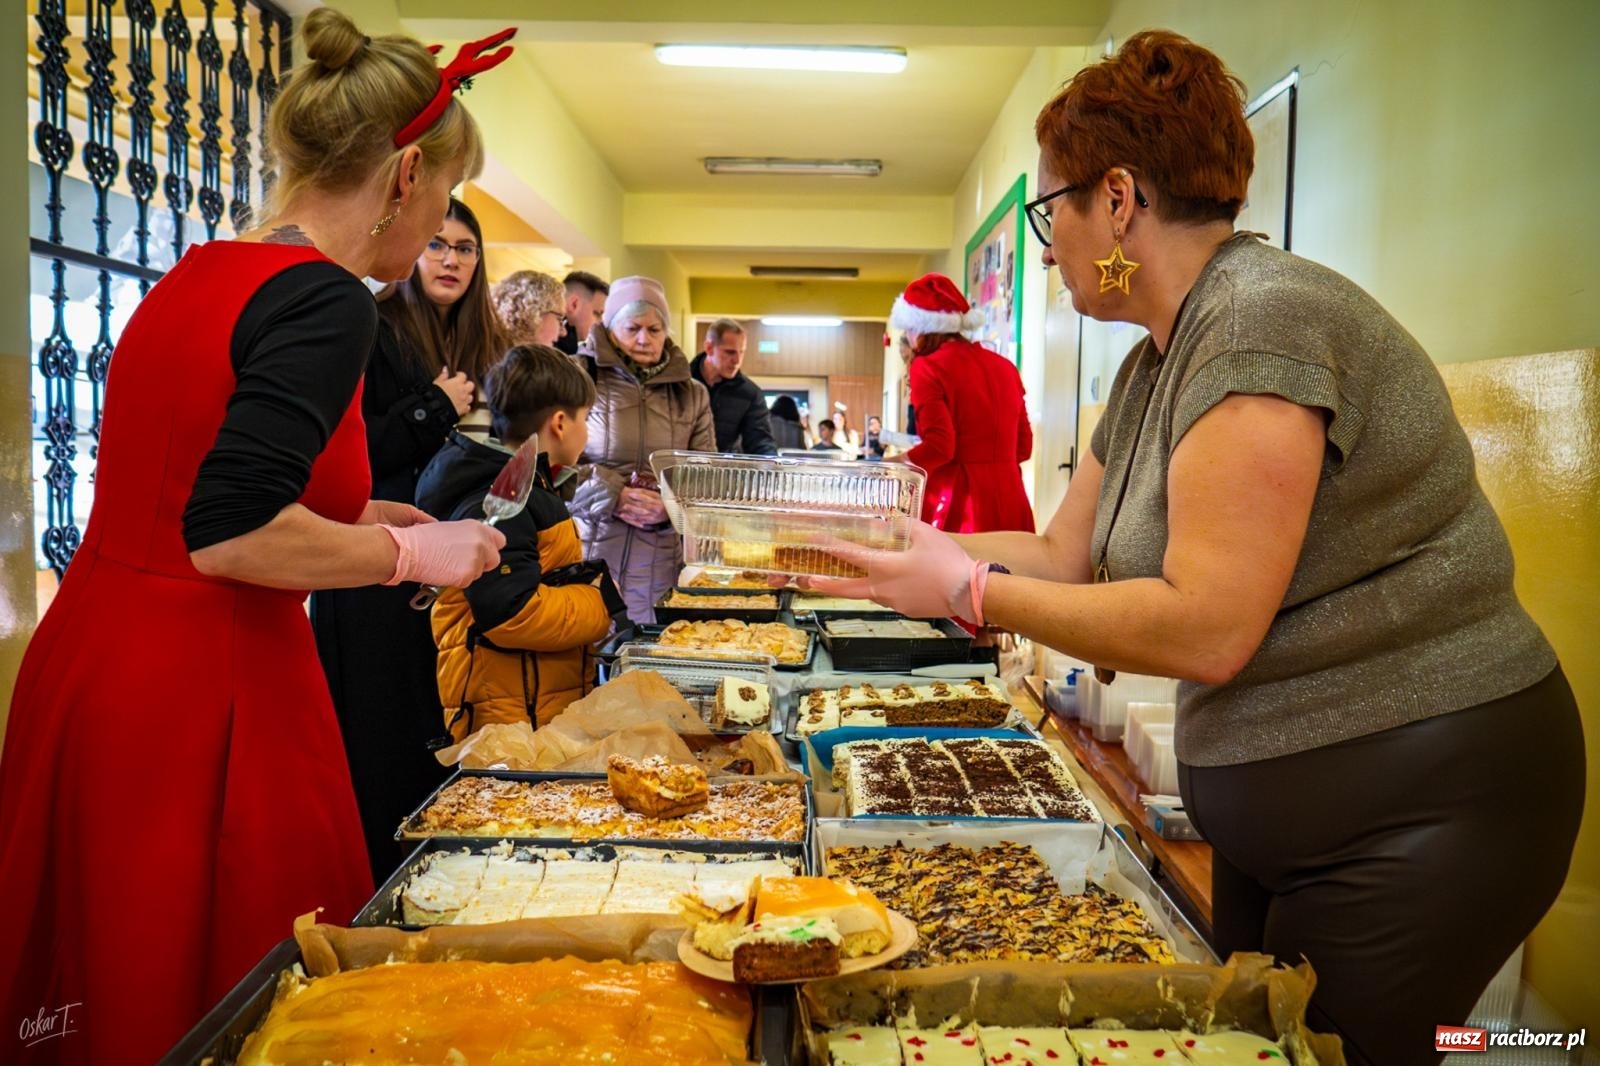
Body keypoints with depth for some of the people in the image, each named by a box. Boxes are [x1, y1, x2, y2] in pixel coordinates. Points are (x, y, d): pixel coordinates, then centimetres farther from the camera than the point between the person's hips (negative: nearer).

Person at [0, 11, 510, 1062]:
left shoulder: (198, 274, 11)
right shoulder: (328, 302, -16)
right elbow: (229, 537, -25)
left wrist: (351, 516, 19)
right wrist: (410, 552, -11)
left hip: (86, 661, 9)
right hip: (201, 697, -9)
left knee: (101, 982, 21)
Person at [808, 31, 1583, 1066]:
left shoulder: (1265, 320, -23)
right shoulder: (1155, 362, 7)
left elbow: (1204, 630, -29)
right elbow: (1065, 556, 9)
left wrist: (969, 589, -21)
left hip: (1415, 813, -9)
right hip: (1277, 811, 9)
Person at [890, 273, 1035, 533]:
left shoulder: (928, 368, -6)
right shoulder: (1004, 366, 12)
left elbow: (939, 447, -14)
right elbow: (1023, 446, 15)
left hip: (958, 505, -6)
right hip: (1011, 501, 6)